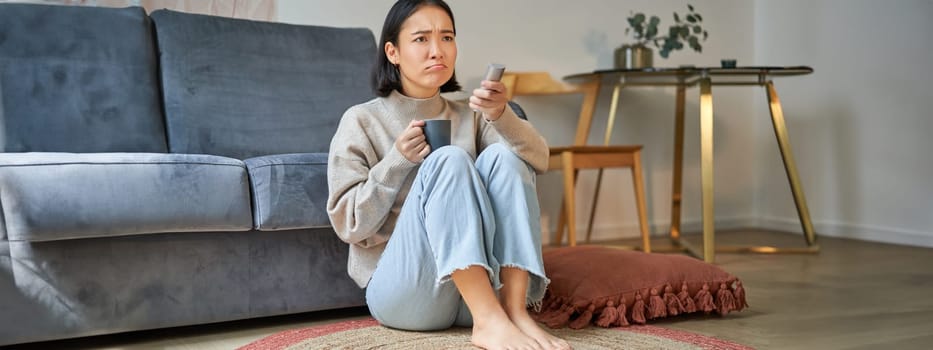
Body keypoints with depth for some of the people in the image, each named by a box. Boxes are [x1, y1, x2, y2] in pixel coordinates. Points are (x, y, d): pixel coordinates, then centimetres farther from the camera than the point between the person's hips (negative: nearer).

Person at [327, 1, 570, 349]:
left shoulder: (470, 116, 13)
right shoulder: (361, 121, 2)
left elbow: (538, 160, -5)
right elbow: (349, 224, -4)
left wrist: (501, 115, -25)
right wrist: (398, 161, -15)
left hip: (486, 286, 4)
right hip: (402, 292, -3)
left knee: (502, 156, -18)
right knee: (449, 160, -25)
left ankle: (515, 312, -29)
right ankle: (489, 322, -38)